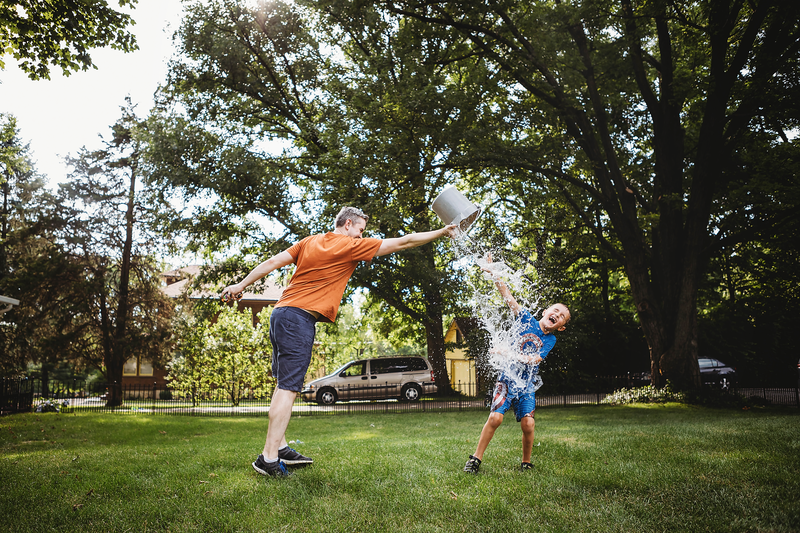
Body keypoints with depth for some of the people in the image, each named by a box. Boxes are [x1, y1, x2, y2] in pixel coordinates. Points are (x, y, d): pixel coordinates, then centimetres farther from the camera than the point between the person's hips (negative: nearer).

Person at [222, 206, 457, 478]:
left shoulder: (309, 241, 16)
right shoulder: (351, 246, -2)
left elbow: (273, 262, 12)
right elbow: (402, 242, 1)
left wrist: (240, 285, 17)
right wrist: (442, 232, 8)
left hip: (281, 312, 9)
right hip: (300, 317, -9)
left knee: (285, 384, 13)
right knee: (289, 388, -8)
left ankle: (279, 446, 18)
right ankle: (269, 457, -8)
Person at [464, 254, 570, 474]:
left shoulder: (550, 340, 1)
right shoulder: (528, 319, 1)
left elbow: (532, 360, -12)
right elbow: (508, 297, -5)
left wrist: (507, 352, -25)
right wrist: (493, 273, -14)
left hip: (527, 383, 1)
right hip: (508, 377, -1)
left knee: (528, 424, -12)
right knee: (495, 417, -16)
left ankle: (526, 463, 12)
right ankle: (476, 458, -3)